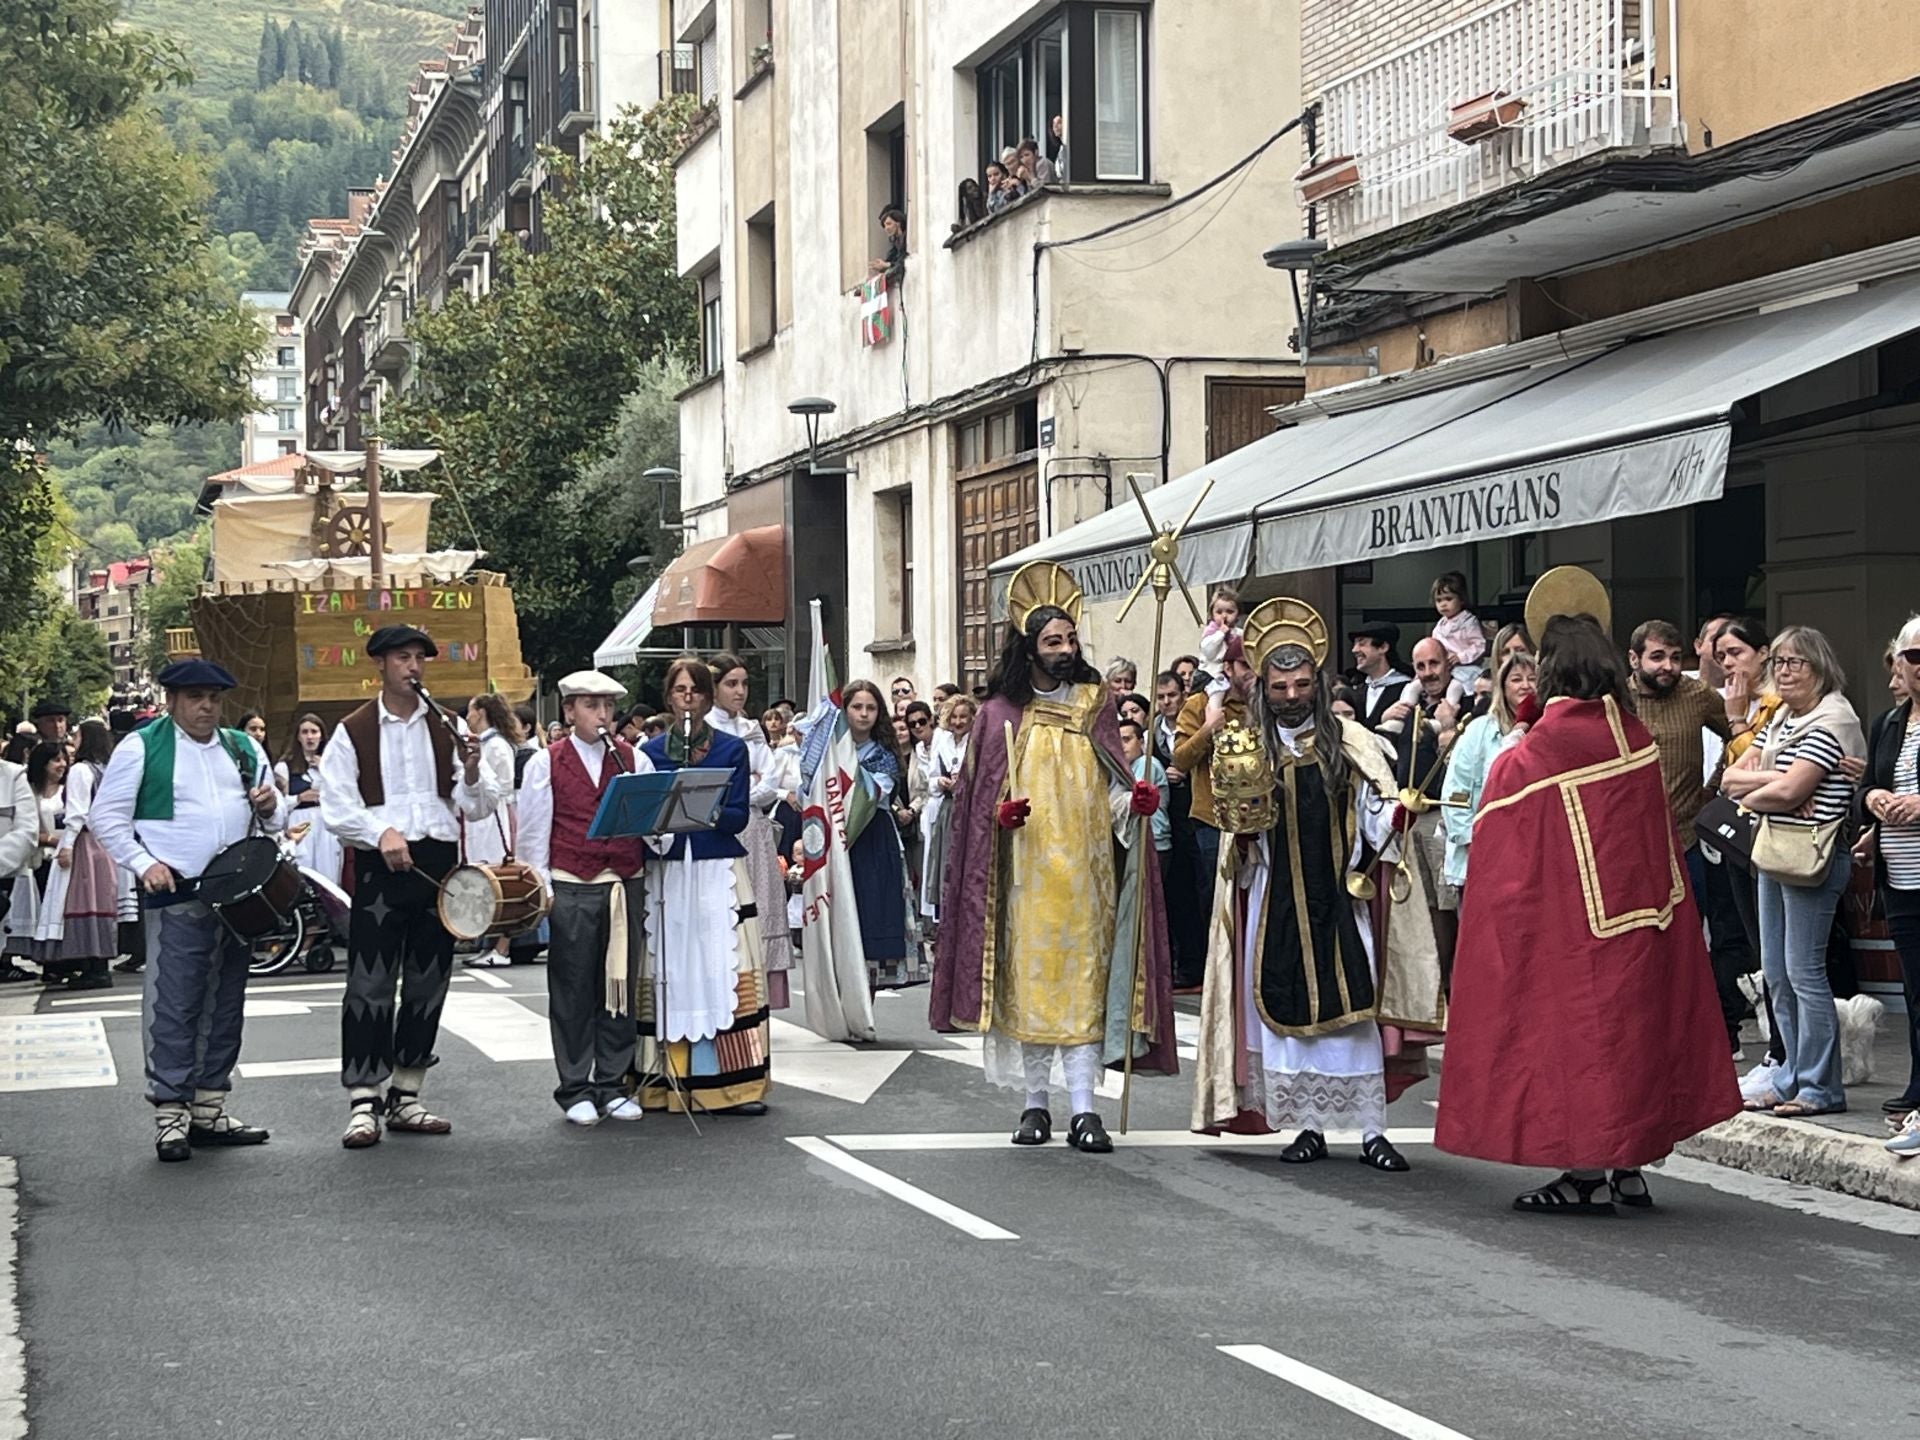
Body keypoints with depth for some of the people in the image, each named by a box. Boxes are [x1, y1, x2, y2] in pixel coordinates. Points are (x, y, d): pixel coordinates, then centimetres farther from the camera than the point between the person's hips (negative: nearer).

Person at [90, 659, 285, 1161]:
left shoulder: (243, 749, 15)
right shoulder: (141, 748, 0)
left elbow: (276, 820, 21)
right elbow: (107, 816, -1)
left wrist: (272, 808, -3)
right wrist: (143, 863, -11)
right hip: (176, 897, -6)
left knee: (225, 1005, 9)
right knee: (173, 1006, -8)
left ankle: (210, 1109, 16)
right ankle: (171, 1114, -4)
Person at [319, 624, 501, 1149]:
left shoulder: (446, 729, 11)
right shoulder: (353, 732, 3)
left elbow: (480, 807, 9)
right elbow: (336, 807, -4)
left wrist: (472, 772, -12)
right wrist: (381, 833, -21)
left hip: (439, 863, 4)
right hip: (380, 868, -4)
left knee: (427, 985, 7)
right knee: (370, 984, -8)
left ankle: (405, 1098, 17)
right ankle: (364, 1103, -7)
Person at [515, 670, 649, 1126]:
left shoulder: (634, 760, 10)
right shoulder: (546, 764, 3)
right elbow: (533, 833, 2)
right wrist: (540, 891, -4)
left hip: (626, 884, 3)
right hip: (571, 888, -2)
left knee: (620, 986, 6)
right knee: (573, 991, 2)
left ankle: (613, 1086, 15)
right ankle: (575, 1091, 9)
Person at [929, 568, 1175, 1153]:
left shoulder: (1095, 705, 9)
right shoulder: (1001, 714, 5)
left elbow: (1114, 788, 8)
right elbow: (979, 798, 7)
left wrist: (1133, 802, -13)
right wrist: (1001, 813, -14)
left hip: (1085, 870, 1)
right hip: (1025, 873, 0)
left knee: (1083, 982, -4)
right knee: (1028, 980, 1)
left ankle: (1083, 1111, -6)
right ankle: (1035, 1105, 10)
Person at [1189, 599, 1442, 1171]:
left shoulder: (1350, 743, 3)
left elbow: (1376, 819, 0)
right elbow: (1240, 842, 7)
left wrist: (1398, 812, -21)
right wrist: (1241, 820, -15)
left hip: (1339, 899, -1)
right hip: (1277, 903, 1)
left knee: (1352, 1010, -3)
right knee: (1287, 1010, 3)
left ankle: (1371, 1129, 0)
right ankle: (1308, 1125, 12)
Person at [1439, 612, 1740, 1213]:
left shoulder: (1525, 762, -17)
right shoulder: (1637, 741, 0)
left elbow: (1498, 857, -8)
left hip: (1565, 928, -5)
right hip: (1643, 925, 5)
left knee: (1575, 1033, 3)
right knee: (1631, 1024, 14)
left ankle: (1587, 1175, 6)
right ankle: (1627, 1165, 19)